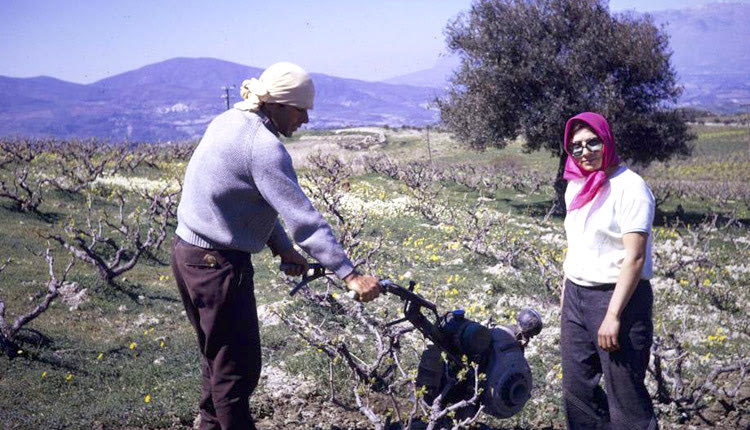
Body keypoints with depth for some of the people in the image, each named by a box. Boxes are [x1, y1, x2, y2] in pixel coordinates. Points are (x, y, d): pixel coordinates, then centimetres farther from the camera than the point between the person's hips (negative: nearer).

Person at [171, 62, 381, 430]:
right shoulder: (263, 146, -21)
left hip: (188, 253, 10)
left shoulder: (229, 121, 9)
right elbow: (302, 216, -26)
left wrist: (282, 248, 8)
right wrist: (350, 274, -25)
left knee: (218, 358, 23)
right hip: (219, 264, -10)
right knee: (238, 368, 1)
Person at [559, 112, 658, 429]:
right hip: (576, 295, 8)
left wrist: (613, 316, -22)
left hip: (618, 296, -8)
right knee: (576, 387, 15)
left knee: (625, 392, -3)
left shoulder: (629, 187, -13)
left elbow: (635, 257, -19)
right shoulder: (575, 187, 10)